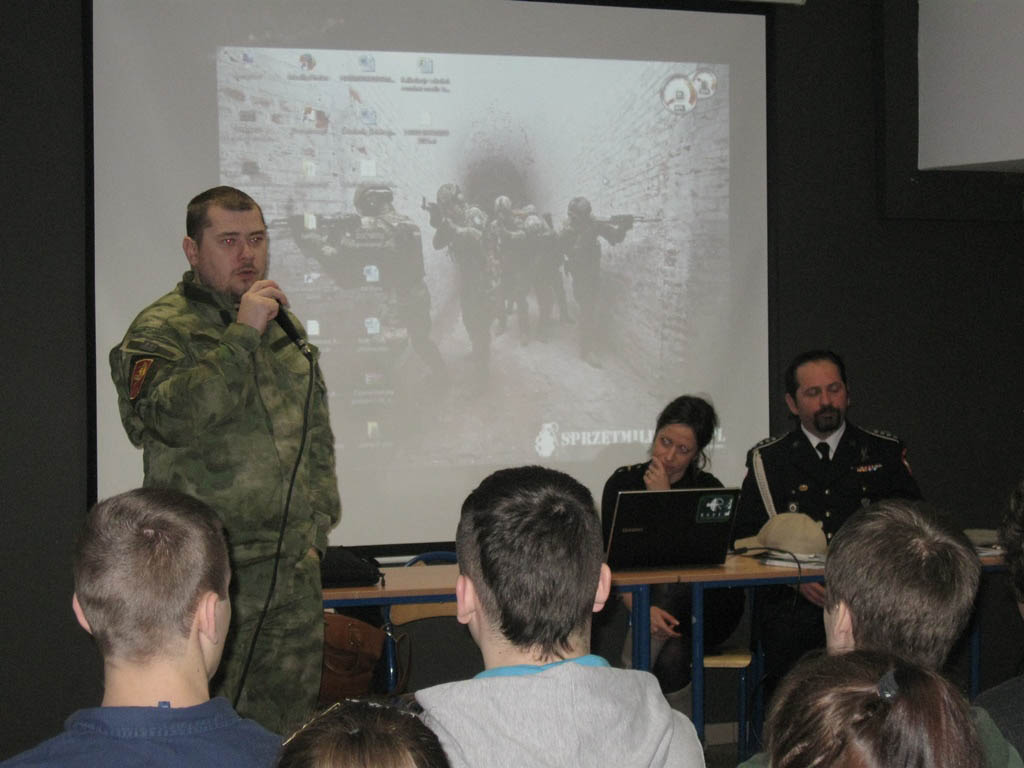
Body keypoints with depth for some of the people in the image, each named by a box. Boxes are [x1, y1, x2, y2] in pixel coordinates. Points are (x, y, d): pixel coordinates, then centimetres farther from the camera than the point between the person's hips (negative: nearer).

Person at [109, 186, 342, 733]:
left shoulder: (284, 325, 17)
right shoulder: (161, 330, -5)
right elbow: (170, 416, -24)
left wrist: (317, 527, 16)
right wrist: (243, 335, -21)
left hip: (295, 569, 6)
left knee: (291, 725, 10)